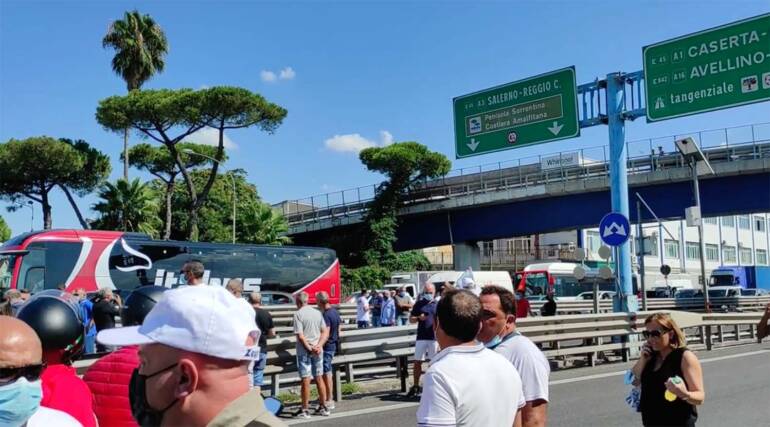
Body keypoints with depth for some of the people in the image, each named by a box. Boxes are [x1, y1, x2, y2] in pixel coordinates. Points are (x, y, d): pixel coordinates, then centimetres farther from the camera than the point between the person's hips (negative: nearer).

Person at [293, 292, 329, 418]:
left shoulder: (298, 314, -10)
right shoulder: (318, 313, 7)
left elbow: (300, 335, -18)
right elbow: (325, 333, 3)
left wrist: (309, 348, -11)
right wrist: (318, 346, -7)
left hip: (304, 351, -5)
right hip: (318, 351, 5)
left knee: (306, 380, 0)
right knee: (319, 378, 13)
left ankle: (305, 410, 6)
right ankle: (323, 407, 20)